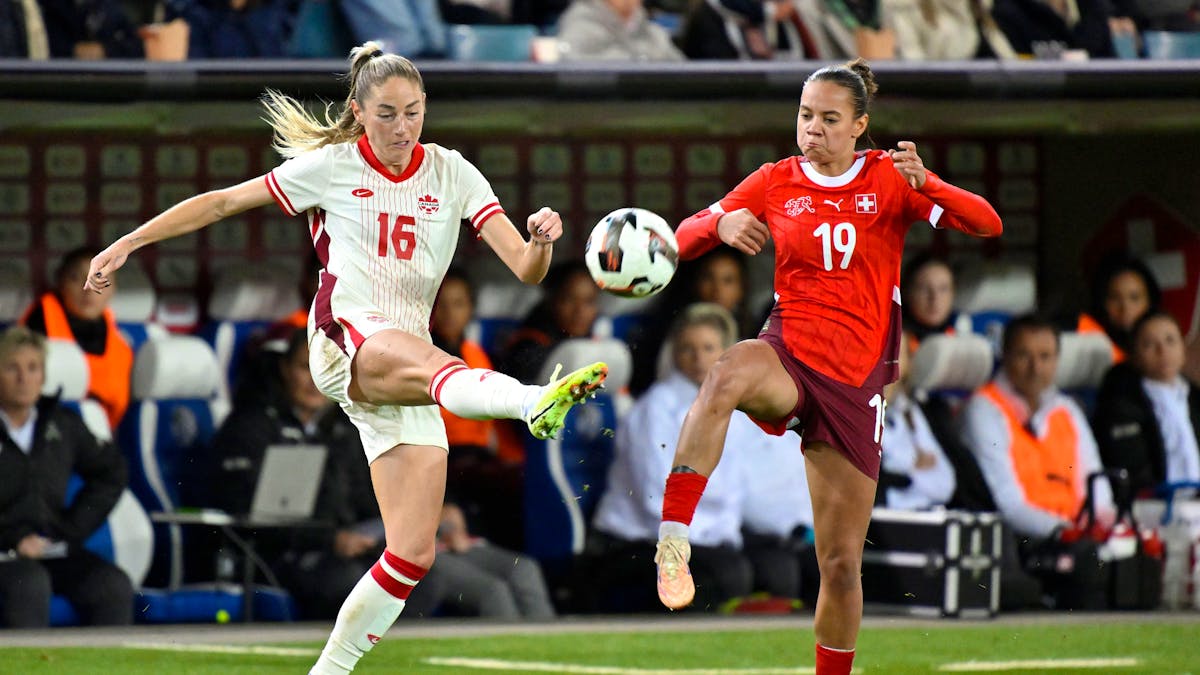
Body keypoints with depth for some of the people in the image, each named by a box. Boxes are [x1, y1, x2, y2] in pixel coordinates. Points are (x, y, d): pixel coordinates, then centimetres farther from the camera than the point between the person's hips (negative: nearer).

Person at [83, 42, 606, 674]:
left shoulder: (450, 173, 10)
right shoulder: (331, 166, 5)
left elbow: (524, 267, 0)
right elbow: (220, 202, 12)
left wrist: (540, 243, -23)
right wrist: (128, 243, 9)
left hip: (410, 356, 5)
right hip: (345, 338, -5)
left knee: (413, 554, -3)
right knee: (428, 364, -41)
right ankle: (535, 401, -75)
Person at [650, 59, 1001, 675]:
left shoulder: (888, 178, 3)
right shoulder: (776, 182, 7)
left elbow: (985, 224, -8)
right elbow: (684, 239, 6)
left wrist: (925, 185, -27)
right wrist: (722, 224, -18)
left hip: (855, 381, 1)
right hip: (789, 356, -1)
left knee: (841, 563, 3)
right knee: (726, 375, -39)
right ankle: (672, 542, -46)